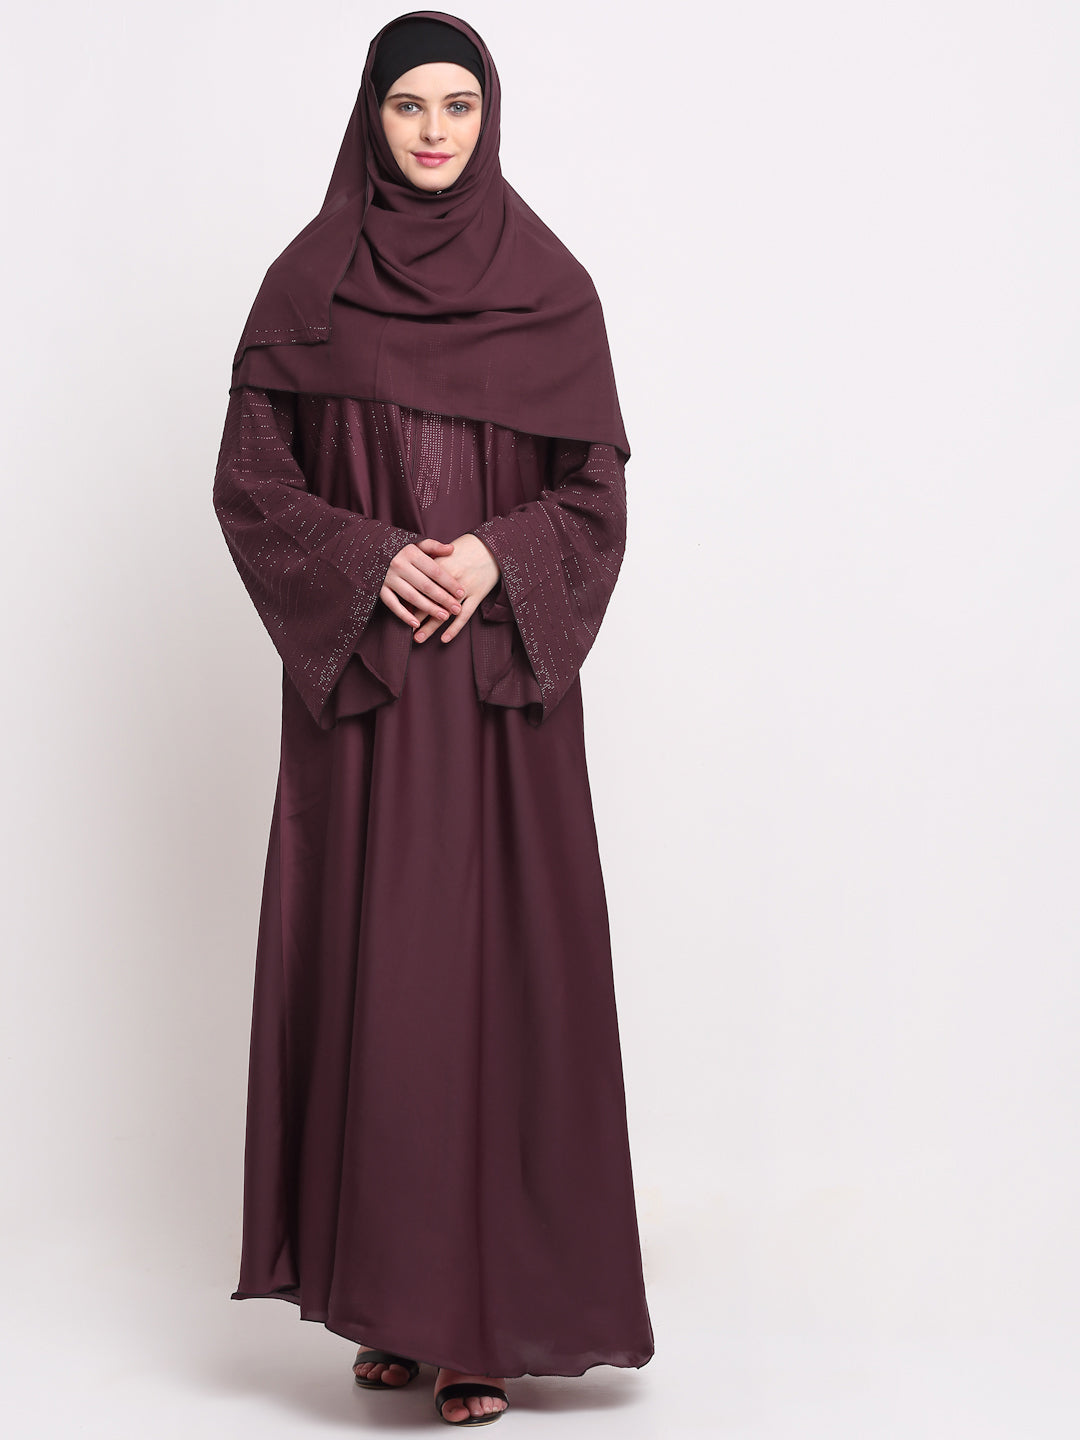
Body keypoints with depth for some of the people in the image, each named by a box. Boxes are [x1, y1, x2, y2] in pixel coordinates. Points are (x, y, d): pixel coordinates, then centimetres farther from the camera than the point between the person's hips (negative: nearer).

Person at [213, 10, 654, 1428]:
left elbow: (598, 490, 3)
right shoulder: (309, 281, 4)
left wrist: (497, 557, -15)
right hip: (359, 678, 0)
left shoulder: (550, 285, 4)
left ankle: (492, 1309, 6)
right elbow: (249, 478, 2)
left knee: (498, 966, -2)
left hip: (504, 681, 0)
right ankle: (387, 1294, 12)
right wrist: (367, 561, -14)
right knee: (367, 971, 0)